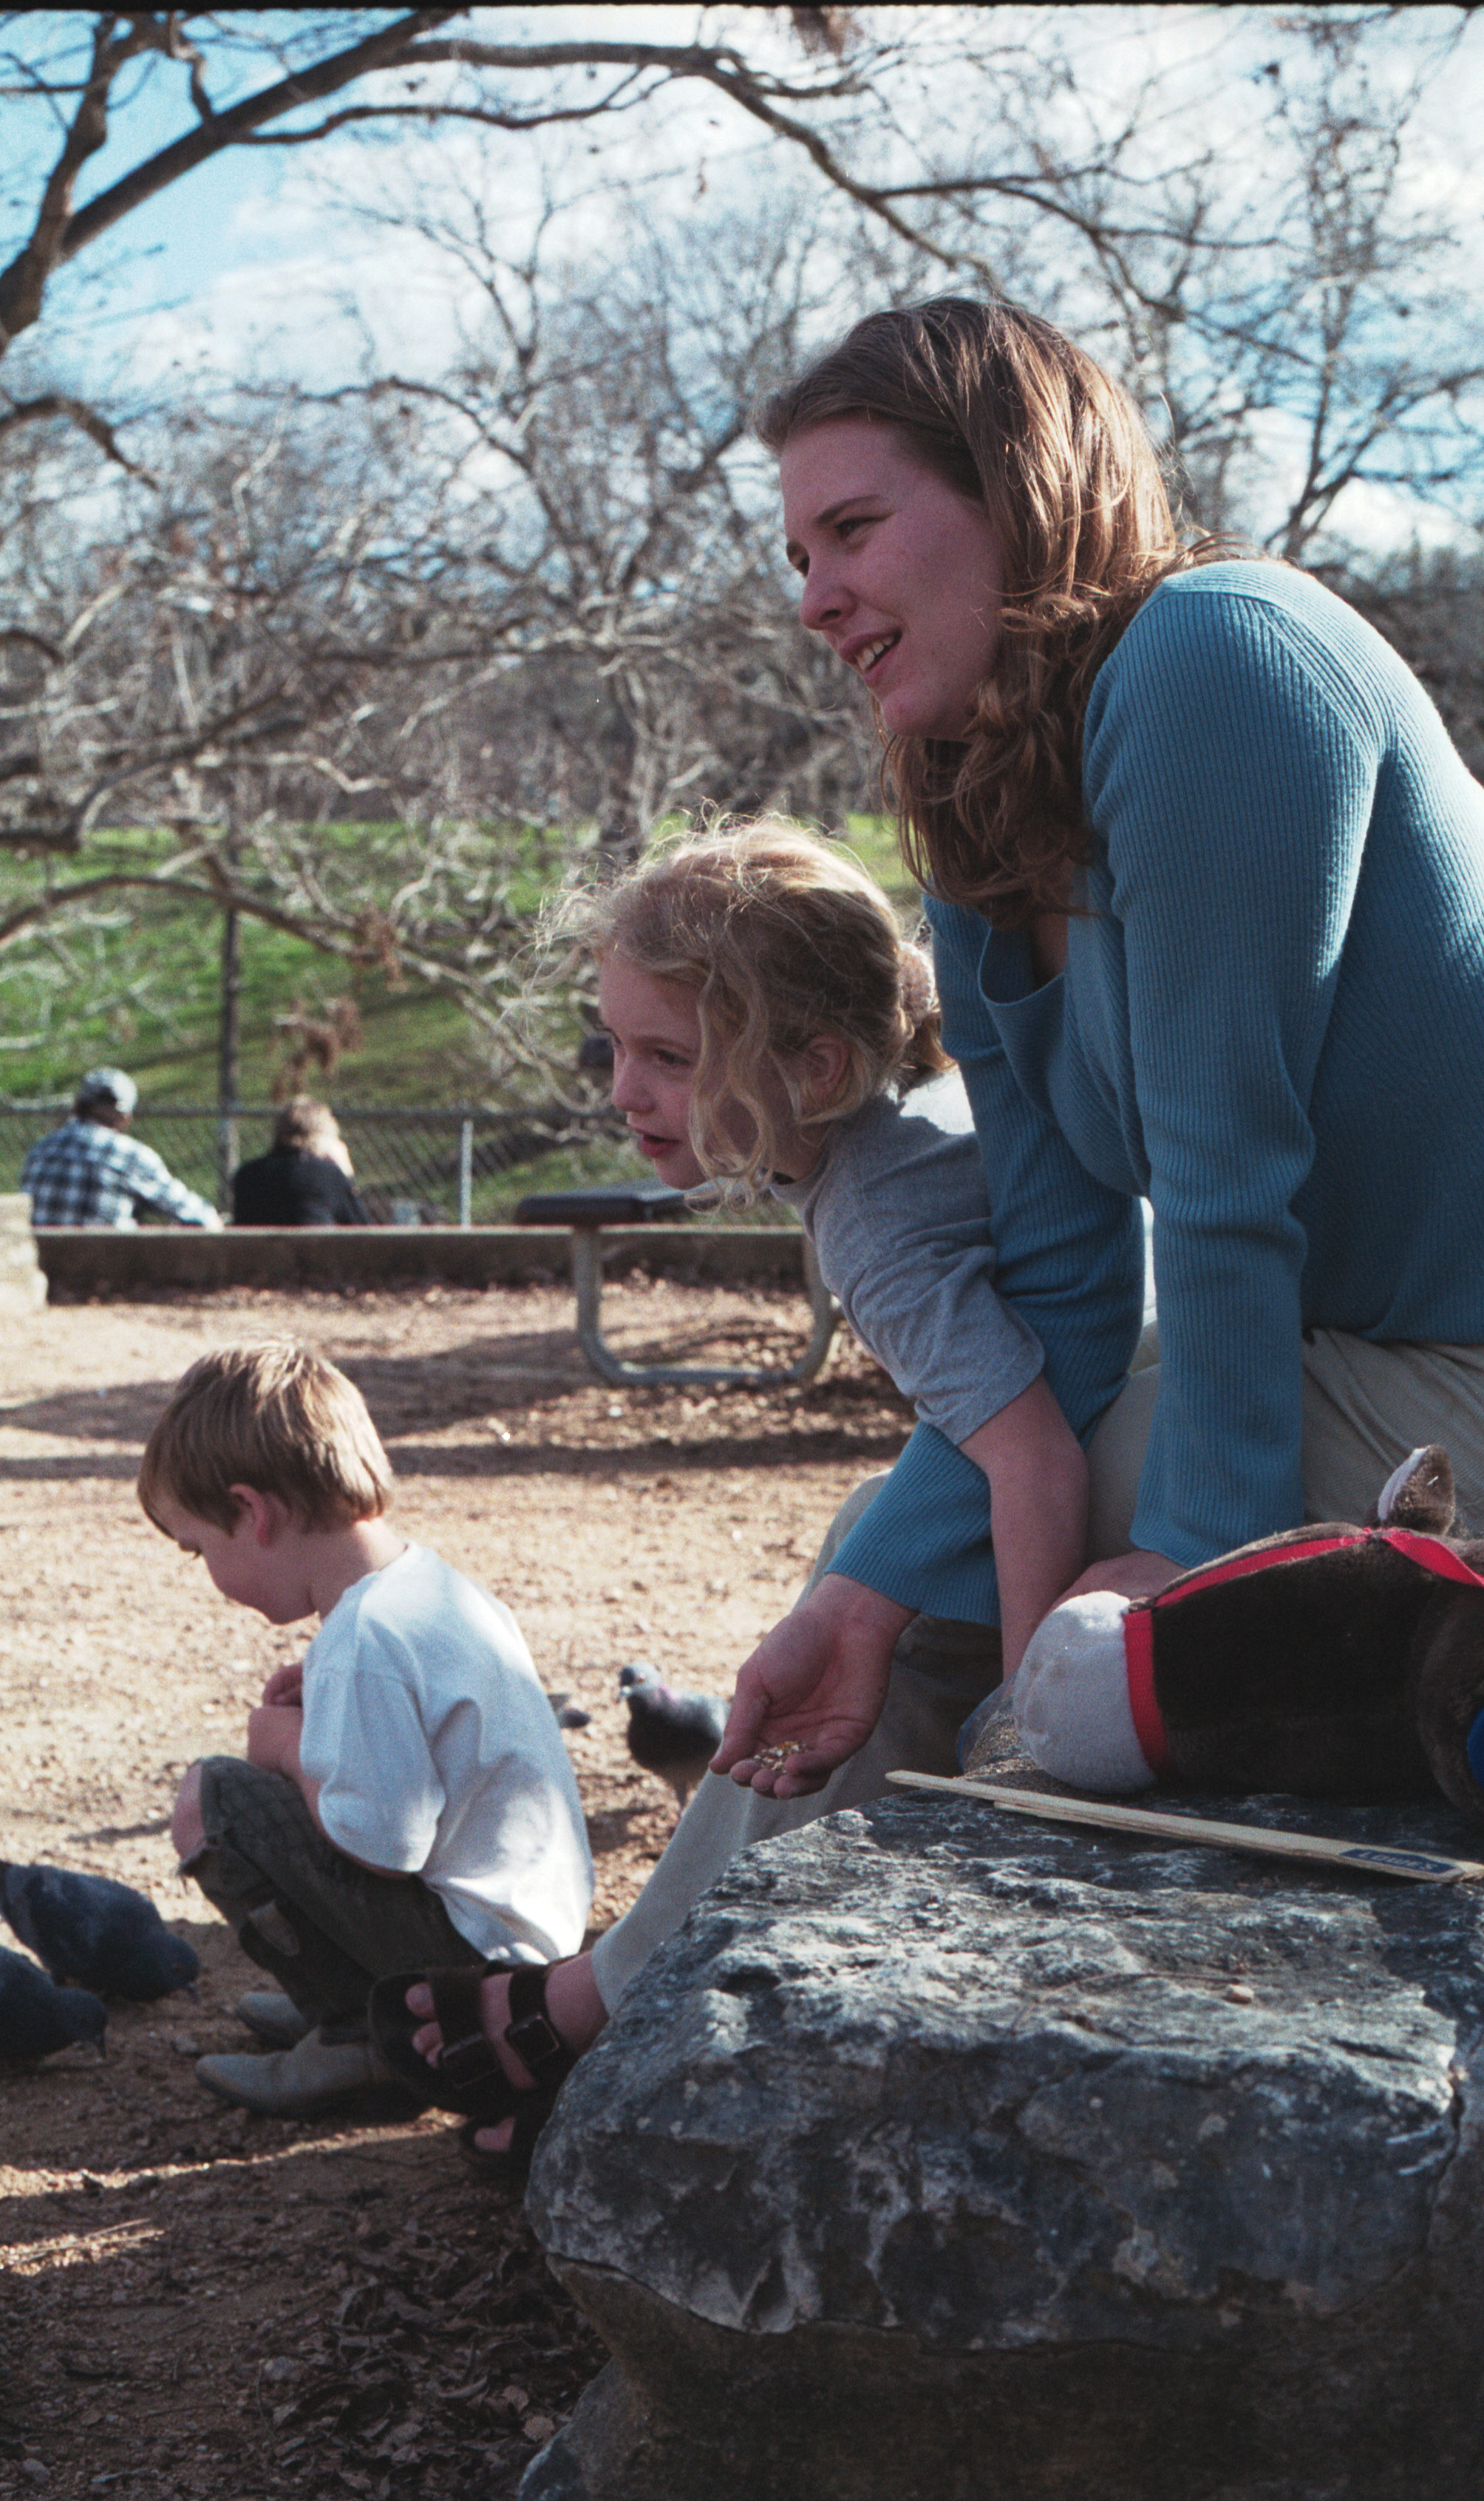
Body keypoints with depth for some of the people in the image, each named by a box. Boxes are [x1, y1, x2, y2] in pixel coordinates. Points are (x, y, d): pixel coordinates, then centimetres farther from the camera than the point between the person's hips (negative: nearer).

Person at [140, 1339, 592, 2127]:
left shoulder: (363, 1641, -24)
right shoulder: (436, 1583, 6)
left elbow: (386, 1844, -26)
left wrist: (294, 1750, -10)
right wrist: (328, 1703, 7)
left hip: (477, 1955, -10)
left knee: (208, 1798, -9)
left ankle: (359, 2034, -3)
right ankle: (344, 1999, 20)